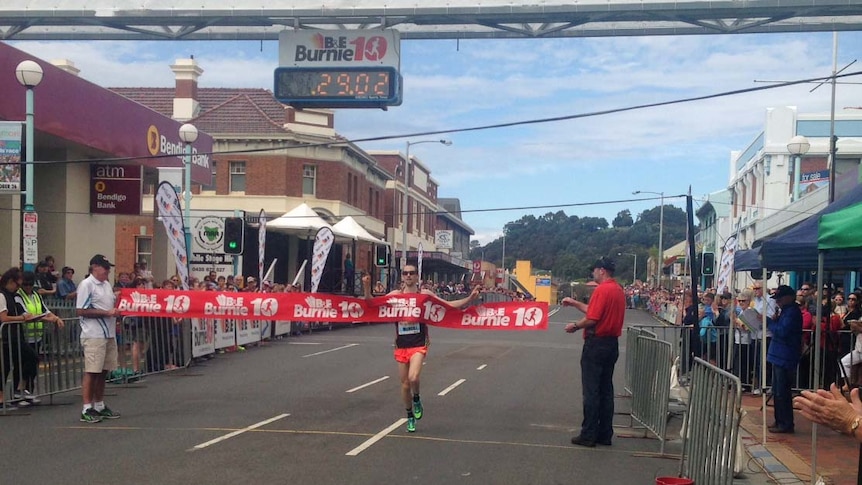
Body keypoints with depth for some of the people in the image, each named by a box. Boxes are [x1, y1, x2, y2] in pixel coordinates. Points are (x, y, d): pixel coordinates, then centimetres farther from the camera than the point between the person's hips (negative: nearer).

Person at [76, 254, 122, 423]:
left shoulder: (107, 284, 16)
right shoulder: (86, 285, -9)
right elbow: (80, 311, -15)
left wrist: (116, 313, 6)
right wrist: (107, 313, -17)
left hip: (109, 334, 8)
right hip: (93, 335, -8)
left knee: (103, 371, 11)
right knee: (91, 372, -6)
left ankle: (99, 406, 20)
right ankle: (87, 409, -1)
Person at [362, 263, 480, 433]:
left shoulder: (425, 294, 0)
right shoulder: (395, 295, 5)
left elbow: (449, 305, 2)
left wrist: (469, 298, -10)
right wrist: (367, 288, -14)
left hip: (419, 344, -3)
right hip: (401, 346, 3)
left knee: (413, 378, -25)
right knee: (405, 384, 9)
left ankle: (417, 399, 8)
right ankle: (410, 416, 29)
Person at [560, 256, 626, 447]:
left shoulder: (602, 290, -16)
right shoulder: (619, 290, 11)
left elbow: (592, 318, -21)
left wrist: (575, 326, -5)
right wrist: (574, 303, 25)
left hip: (596, 344, -9)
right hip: (612, 344, 9)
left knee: (591, 390, -3)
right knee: (606, 389, 12)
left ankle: (588, 435, 0)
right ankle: (605, 434, 15)